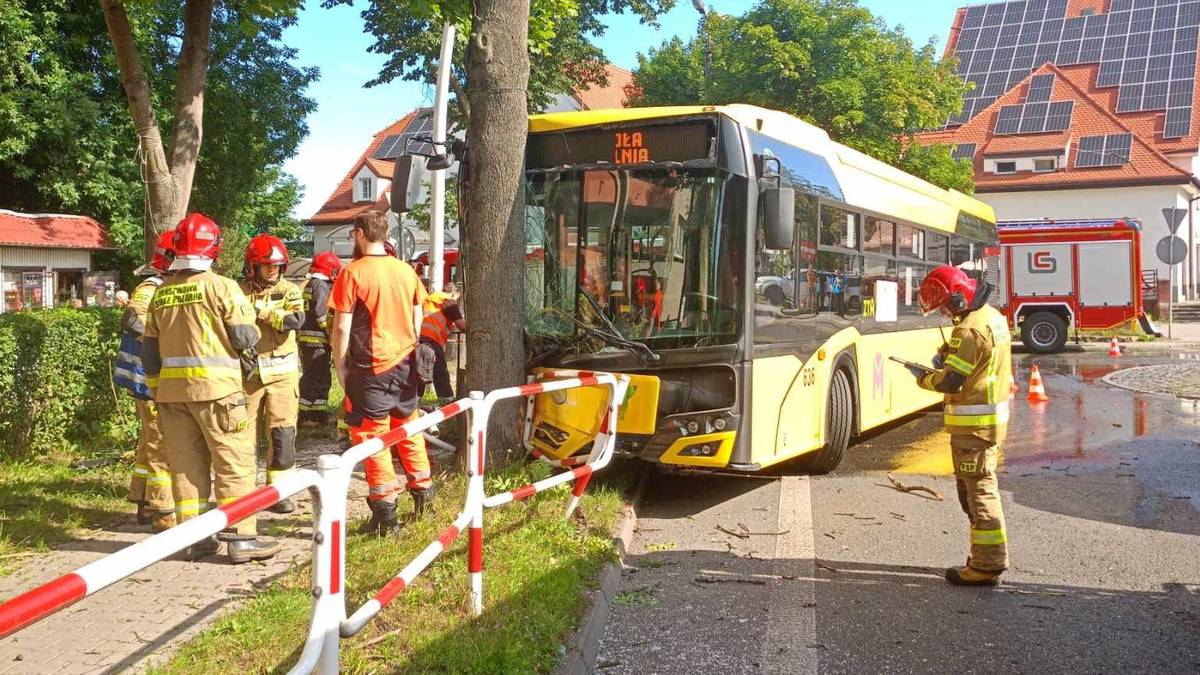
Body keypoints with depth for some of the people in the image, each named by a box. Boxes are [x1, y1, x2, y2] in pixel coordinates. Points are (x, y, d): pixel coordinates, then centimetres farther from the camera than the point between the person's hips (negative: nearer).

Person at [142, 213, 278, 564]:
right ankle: (241, 538, 0)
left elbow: (150, 351, 14)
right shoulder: (220, 286, -7)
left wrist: (157, 391, 22)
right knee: (234, 462, 0)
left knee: (186, 462, 11)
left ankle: (194, 537, 15)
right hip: (214, 387, -6)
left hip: (171, 389, 6)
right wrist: (249, 321, 13)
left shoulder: (161, 292, 11)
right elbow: (245, 337, -9)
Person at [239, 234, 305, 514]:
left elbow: (296, 320, -16)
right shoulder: (239, 291, 2)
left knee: (282, 433, -2)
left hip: (282, 372, 0)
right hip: (247, 372, 0)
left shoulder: (289, 290, 2)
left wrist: (261, 312, -16)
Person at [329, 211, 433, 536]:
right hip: (405, 364, 6)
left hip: (371, 367, -5)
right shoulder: (406, 270, 6)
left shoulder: (352, 273, -11)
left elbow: (342, 328, -11)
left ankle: (386, 514, 4)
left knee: (373, 436, 1)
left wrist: (340, 367, -2)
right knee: (408, 428, 19)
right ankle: (423, 492, 28)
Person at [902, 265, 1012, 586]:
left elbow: (950, 381, -22)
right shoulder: (993, 316, 11)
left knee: (978, 490, -4)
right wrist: (946, 355, 7)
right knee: (982, 486, 18)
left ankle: (987, 565, 2)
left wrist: (922, 377, -5)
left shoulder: (970, 329, -21)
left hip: (973, 424, -10)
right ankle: (990, 556, 27)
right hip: (993, 417, 10)